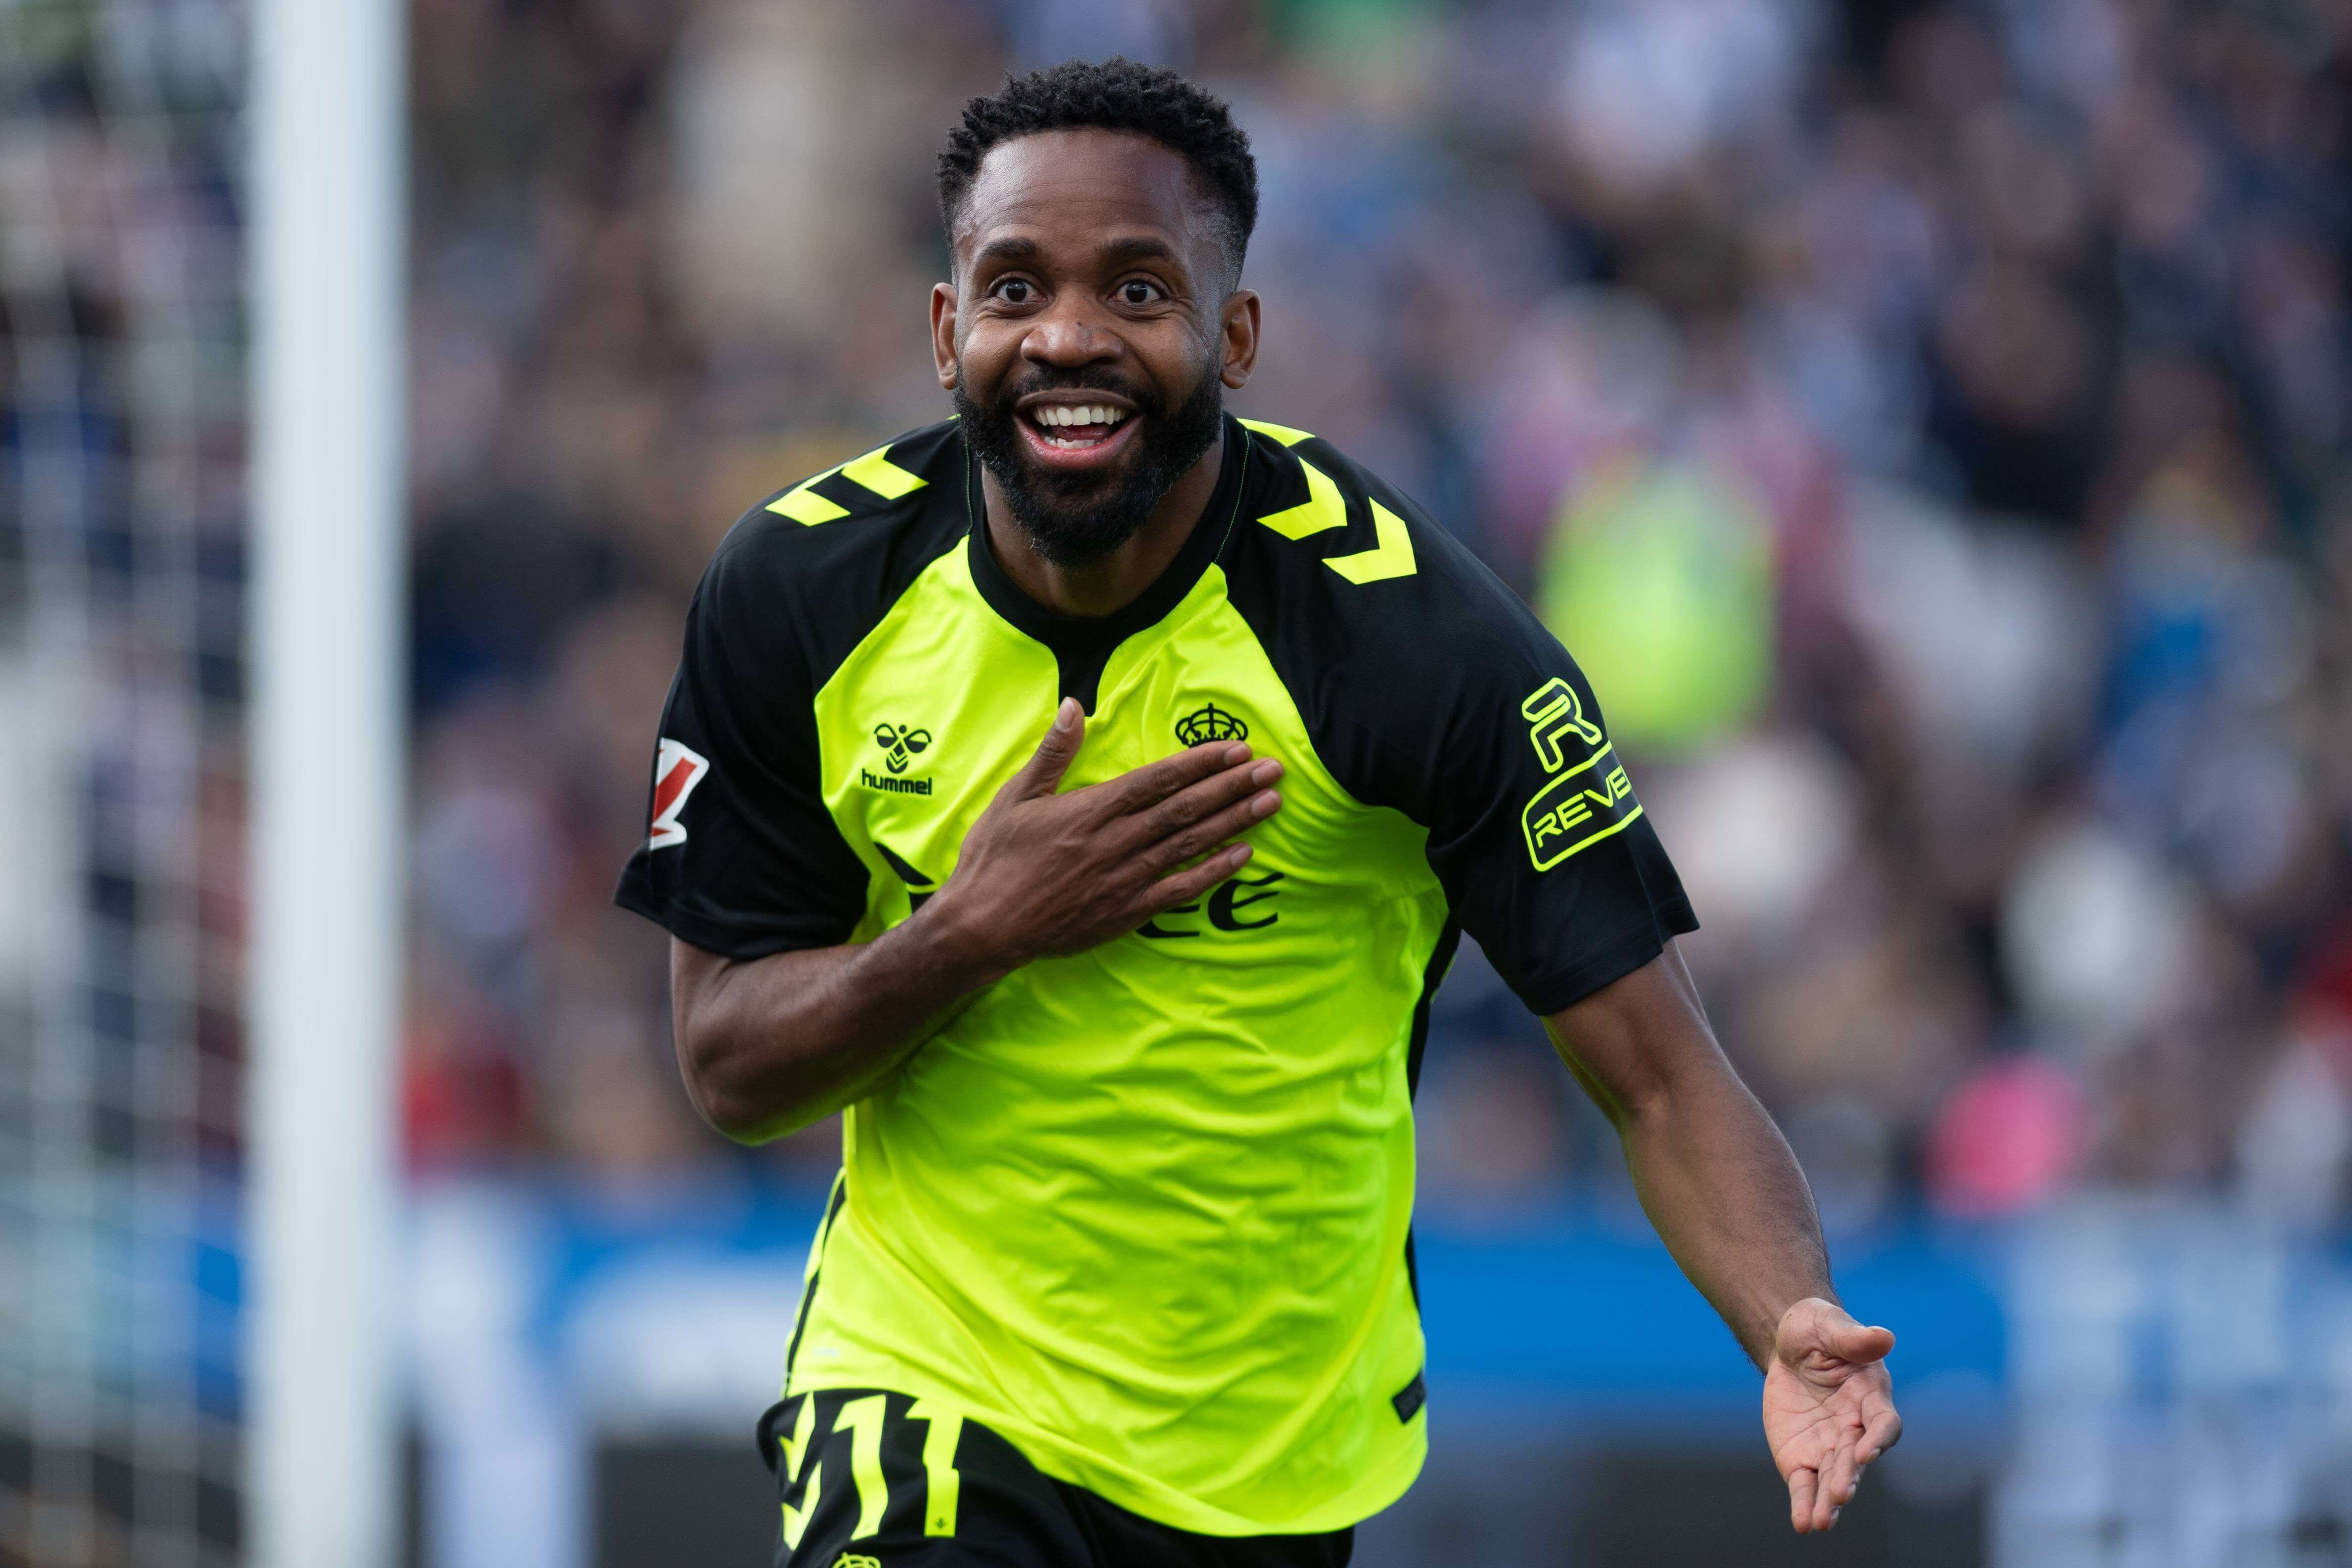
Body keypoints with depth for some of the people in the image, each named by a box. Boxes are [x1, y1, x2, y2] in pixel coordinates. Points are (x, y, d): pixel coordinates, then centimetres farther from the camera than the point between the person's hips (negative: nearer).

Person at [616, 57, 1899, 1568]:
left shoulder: (1409, 626, -17)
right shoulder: (800, 590, -9)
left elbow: (1664, 1078, -18)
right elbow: (728, 1071, -2)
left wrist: (1795, 1327, -38)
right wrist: (974, 932, -21)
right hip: (925, 1374, 0)